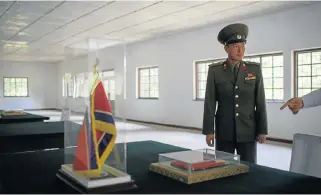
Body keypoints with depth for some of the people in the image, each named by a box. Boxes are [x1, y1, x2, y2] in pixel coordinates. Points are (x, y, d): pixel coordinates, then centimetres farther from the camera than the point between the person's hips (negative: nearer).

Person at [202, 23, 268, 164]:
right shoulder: (214, 70, -3)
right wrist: (209, 131, -6)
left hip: (248, 131, 1)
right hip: (224, 131, 0)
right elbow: (210, 102, -4)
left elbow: (260, 102, 1)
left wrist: (262, 130, -1)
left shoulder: (255, 69, 0)